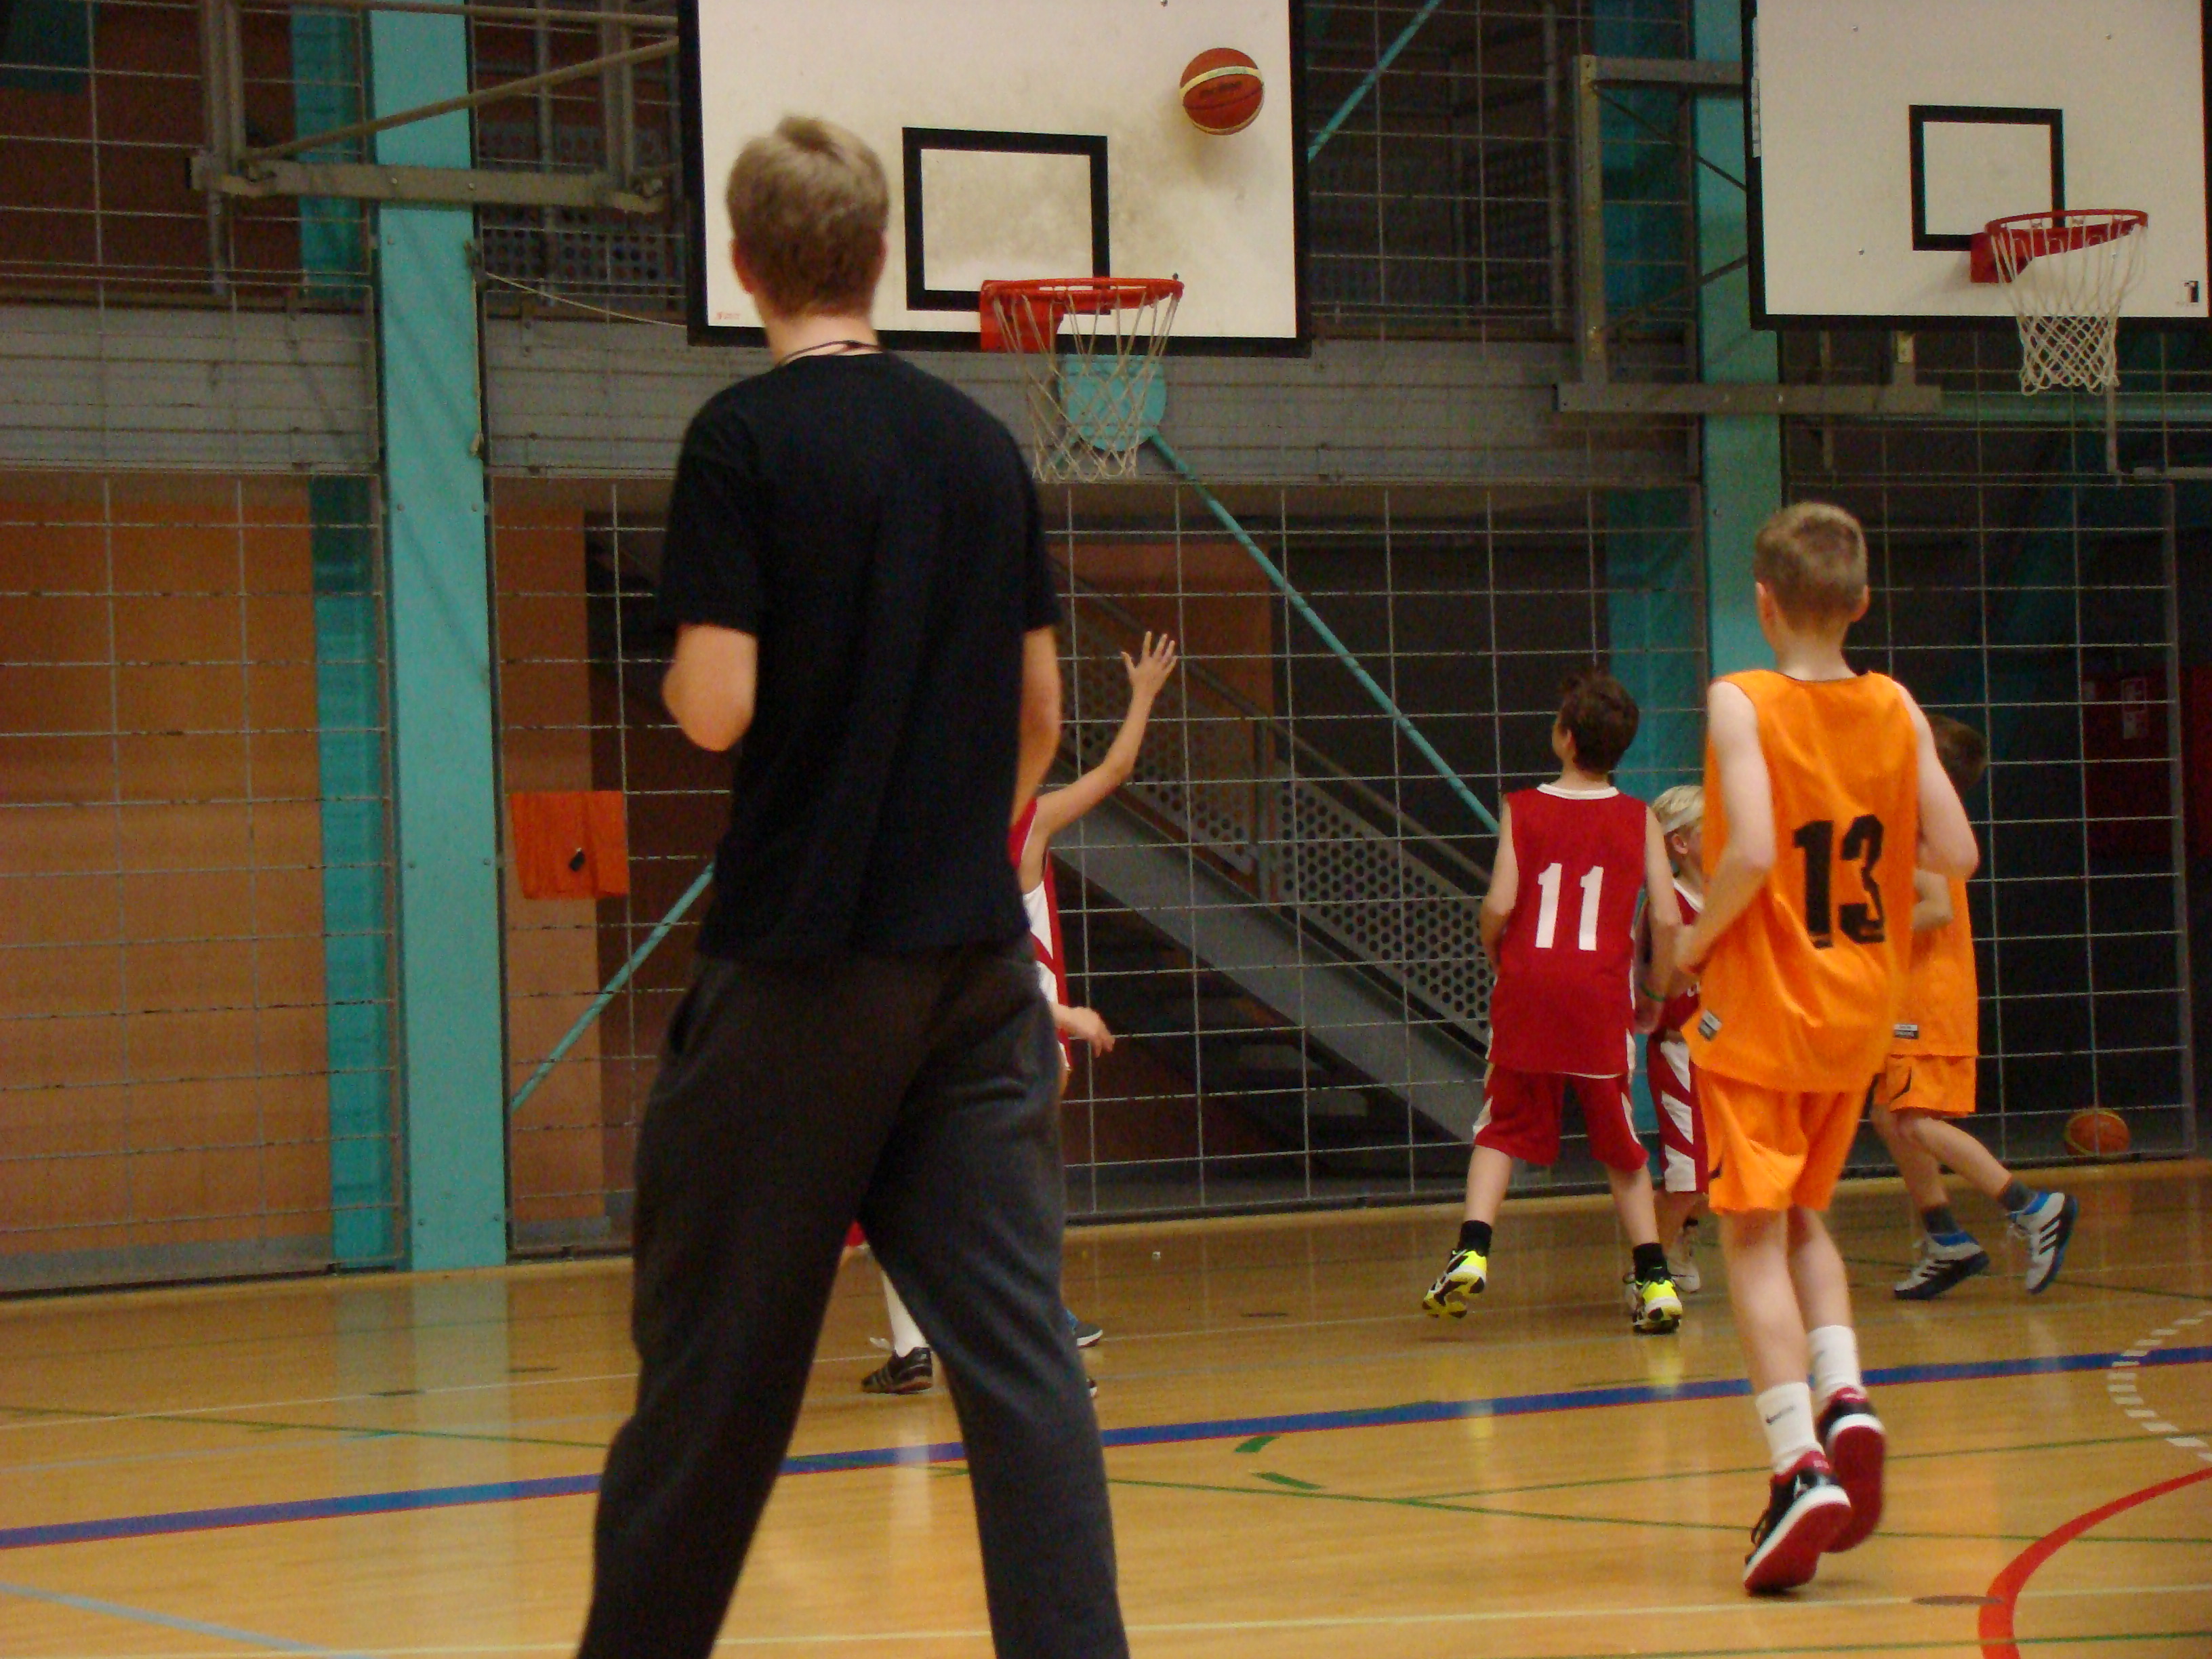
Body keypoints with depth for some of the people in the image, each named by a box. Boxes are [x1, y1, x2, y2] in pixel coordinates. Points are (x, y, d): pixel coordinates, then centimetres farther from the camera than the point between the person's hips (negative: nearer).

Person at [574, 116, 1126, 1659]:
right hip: (977, 956, 4)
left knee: (717, 1364, 6)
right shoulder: (985, 444, 8)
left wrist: (676, 674, 7)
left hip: (801, 964, -4)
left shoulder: (744, 438, -8)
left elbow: (717, 705, -14)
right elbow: (1041, 709, 12)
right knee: (1018, 1345, 0)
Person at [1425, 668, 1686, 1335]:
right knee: (1621, 1143, 13)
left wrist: (1494, 954, 13)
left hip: (1528, 987, -1)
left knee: (1502, 1130, 11)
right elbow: (1666, 918, -3)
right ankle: (1654, 1277, 7)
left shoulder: (1522, 809, 1)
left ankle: (1472, 1251, -8)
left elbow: (1500, 904, -8)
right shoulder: (1639, 818, 3)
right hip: (1603, 994, 1)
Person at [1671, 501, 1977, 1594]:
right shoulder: (1895, 710, 0)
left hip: (1758, 1013, -5)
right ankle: (1845, 1398, 0)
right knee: (1802, 1217, 22)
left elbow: (1751, 852, -24)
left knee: (1753, 1237, -3)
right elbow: (1955, 854, -3)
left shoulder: (1741, 704, -13)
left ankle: (1799, 1463, -17)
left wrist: (1694, 942, -8)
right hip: (1859, 1013, 5)